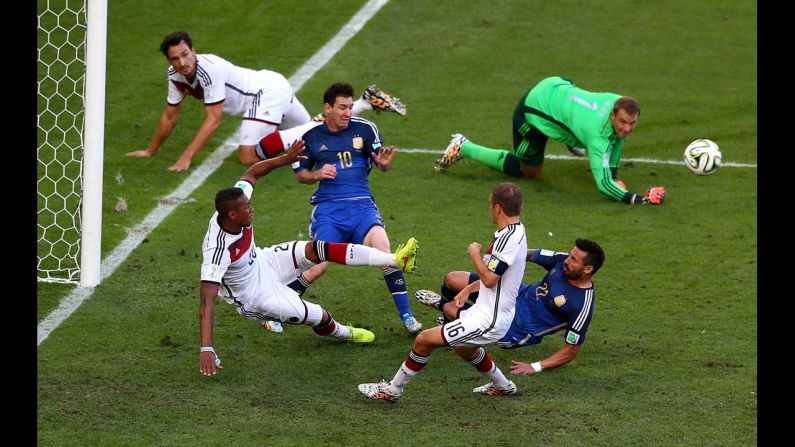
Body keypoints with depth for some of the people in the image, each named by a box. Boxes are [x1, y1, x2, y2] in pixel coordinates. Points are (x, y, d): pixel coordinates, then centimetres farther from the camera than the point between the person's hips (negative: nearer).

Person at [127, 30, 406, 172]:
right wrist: (151, 151, 19)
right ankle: (366, 102, 24)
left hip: (268, 91, -9)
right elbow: (170, 116, 14)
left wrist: (187, 157, -30)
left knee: (249, 156, -22)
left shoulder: (210, 70, -27)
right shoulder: (176, 76, -1)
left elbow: (213, 121, -27)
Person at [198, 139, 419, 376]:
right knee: (320, 317, 0)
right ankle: (346, 334, 38)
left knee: (317, 249, -10)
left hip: (261, 262, 6)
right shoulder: (218, 251, -41)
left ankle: (395, 260, -3)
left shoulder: (235, 203, -22)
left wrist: (285, 159, -10)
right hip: (255, 298, -6)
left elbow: (252, 173, -1)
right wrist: (206, 349, -50)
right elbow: (207, 302, -43)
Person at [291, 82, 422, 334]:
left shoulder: (365, 129, 2)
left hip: (362, 205, 0)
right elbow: (300, 174, 15)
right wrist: (317, 174, -7)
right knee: (319, 266, -16)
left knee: (383, 248, -24)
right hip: (328, 209, 0)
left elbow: (382, 165, 7)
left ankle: (406, 315, -14)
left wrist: (384, 163, -18)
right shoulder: (311, 136, 4)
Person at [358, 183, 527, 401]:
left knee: (424, 339, -9)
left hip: (489, 321, -10)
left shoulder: (509, 237, -25)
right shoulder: (516, 232, 7)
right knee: (463, 347, 38)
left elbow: (489, 279, -27)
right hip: (488, 311, 10)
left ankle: (392, 389, 4)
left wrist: (475, 255, -11)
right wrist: (468, 289, 20)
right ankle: (502, 386, 53)